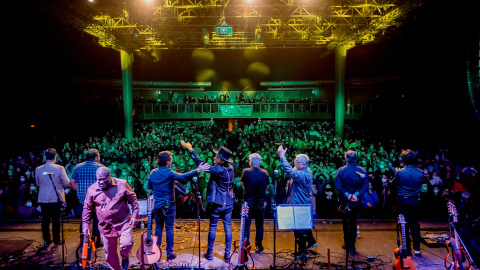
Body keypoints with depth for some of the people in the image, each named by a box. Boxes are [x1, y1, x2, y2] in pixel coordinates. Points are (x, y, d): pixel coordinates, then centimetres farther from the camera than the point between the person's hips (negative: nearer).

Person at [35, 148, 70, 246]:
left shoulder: (38, 169, -2)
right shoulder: (59, 168, -12)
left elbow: (38, 184, 11)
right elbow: (66, 183, -8)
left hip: (43, 199, 3)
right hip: (56, 199, -3)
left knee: (45, 220, 12)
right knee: (56, 220, 6)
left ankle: (46, 240, 21)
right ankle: (56, 241, 14)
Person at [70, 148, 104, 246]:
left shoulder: (78, 167, 6)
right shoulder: (100, 167, -7)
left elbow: (72, 182, 6)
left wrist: (79, 190, 13)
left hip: (82, 198, 4)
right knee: (97, 219, 8)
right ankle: (97, 241, 14)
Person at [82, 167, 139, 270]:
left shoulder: (122, 184, -8)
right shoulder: (92, 189, -3)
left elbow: (133, 200, -1)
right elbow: (87, 208, 8)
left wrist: (134, 216, -6)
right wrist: (85, 225, 4)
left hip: (123, 222, -2)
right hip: (106, 227, 3)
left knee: (127, 244, -18)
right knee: (110, 254, 11)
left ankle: (124, 257, 17)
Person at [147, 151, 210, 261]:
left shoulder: (153, 173, 1)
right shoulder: (169, 173, -17)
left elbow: (149, 187, 13)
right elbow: (183, 177, -33)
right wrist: (197, 170, -38)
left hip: (157, 205, 5)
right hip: (168, 205, -5)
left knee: (158, 228, 16)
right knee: (169, 229, 3)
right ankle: (169, 254, 9)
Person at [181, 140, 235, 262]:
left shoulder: (218, 169, -22)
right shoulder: (230, 168, -2)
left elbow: (202, 165, -22)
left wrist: (190, 149, -18)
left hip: (217, 204, -5)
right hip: (228, 203, 5)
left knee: (212, 228, 10)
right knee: (228, 228, 10)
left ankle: (209, 254, 21)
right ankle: (227, 254, 16)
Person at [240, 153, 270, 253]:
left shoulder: (246, 172, -10)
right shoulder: (265, 173, -4)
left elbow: (242, 184, 3)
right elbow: (267, 187, 6)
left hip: (249, 200, -2)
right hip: (261, 201, 2)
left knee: (246, 223, 11)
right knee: (259, 224, 12)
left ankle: (245, 244, 15)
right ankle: (259, 246, 18)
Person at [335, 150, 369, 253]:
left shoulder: (341, 170, -12)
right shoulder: (362, 171, -6)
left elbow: (337, 185, -18)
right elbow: (366, 186, -11)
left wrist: (346, 194, -15)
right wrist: (357, 194, -15)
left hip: (344, 201, -2)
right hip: (356, 202, 2)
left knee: (346, 223, 10)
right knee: (353, 222, 16)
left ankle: (348, 245, 18)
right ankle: (352, 245, 24)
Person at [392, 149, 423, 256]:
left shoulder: (400, 172, -15)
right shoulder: (420, 172, -5)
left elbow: (394, 184, -1)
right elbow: (420, 185, 9)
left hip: (403, 200, -3)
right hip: (415, 200, 3)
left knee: (405, 224, 5)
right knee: (415, 224, 15)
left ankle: (407, 249, 12)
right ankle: (417, 249, 19)